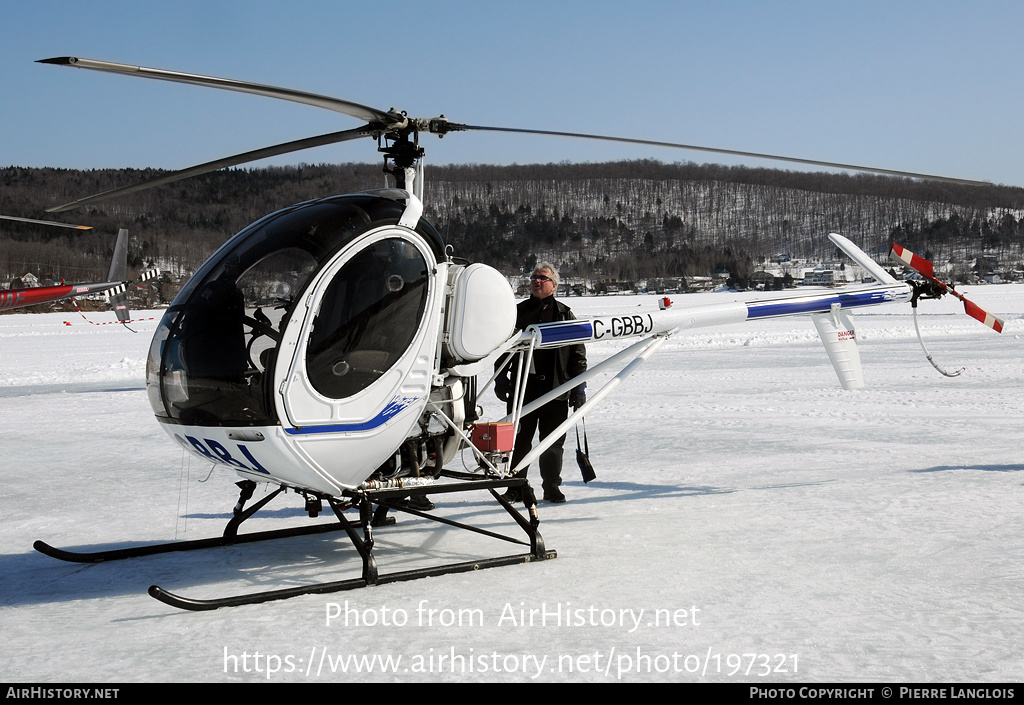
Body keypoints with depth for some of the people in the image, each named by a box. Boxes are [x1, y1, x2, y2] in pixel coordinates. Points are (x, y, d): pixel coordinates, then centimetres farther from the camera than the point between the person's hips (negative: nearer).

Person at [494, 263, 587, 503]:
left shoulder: (565, 315, 8)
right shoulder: (518, 312, 11)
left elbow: (578, 354, 7)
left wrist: (579, 387, 2)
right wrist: (501, 378, 4)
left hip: (556, 389, -1)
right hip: (522, 387, 1)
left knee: (553, 441, 5)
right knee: (519, 439, 3)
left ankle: (552, 486, 17)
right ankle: (516, 486, 14)